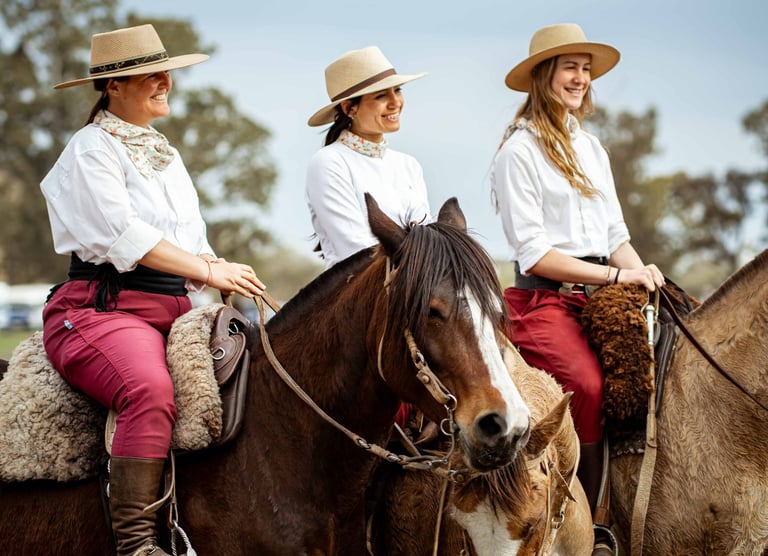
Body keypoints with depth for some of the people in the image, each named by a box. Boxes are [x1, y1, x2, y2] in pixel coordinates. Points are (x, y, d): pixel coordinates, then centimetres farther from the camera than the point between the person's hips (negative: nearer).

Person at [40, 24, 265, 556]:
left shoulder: (166, 154, 24)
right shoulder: (92, 149, -1)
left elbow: (192, 242, 22)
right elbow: (123, 234, -15)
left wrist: (221, 273, -1)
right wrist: (208, 270, -21)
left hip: (175, 311, 8)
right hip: (101, 308, -8)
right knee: (151, 391, -36)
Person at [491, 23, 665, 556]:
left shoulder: (592, 148, 21)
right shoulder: (520, 151, -2)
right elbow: (534, 253, -9)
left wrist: (643, 272, -2)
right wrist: (616, 275, -13)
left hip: (600, 296, 7)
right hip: (544, 300, -7)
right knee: (591, 386, -31)